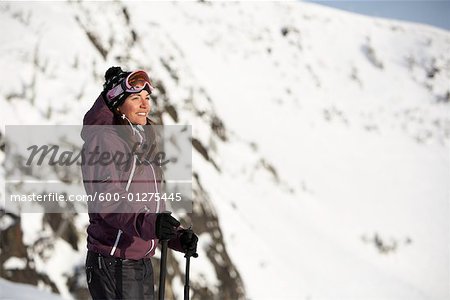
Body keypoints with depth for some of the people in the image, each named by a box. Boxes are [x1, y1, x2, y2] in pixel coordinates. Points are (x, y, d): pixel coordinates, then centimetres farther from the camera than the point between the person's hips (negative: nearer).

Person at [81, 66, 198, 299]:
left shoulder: (145, 143, 17)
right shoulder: (103, 140, -10)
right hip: (113, 264, -9)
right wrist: (146, 223, -40)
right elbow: (107, 198, -24)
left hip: (143, 262, 9)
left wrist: (177, 237, 6)